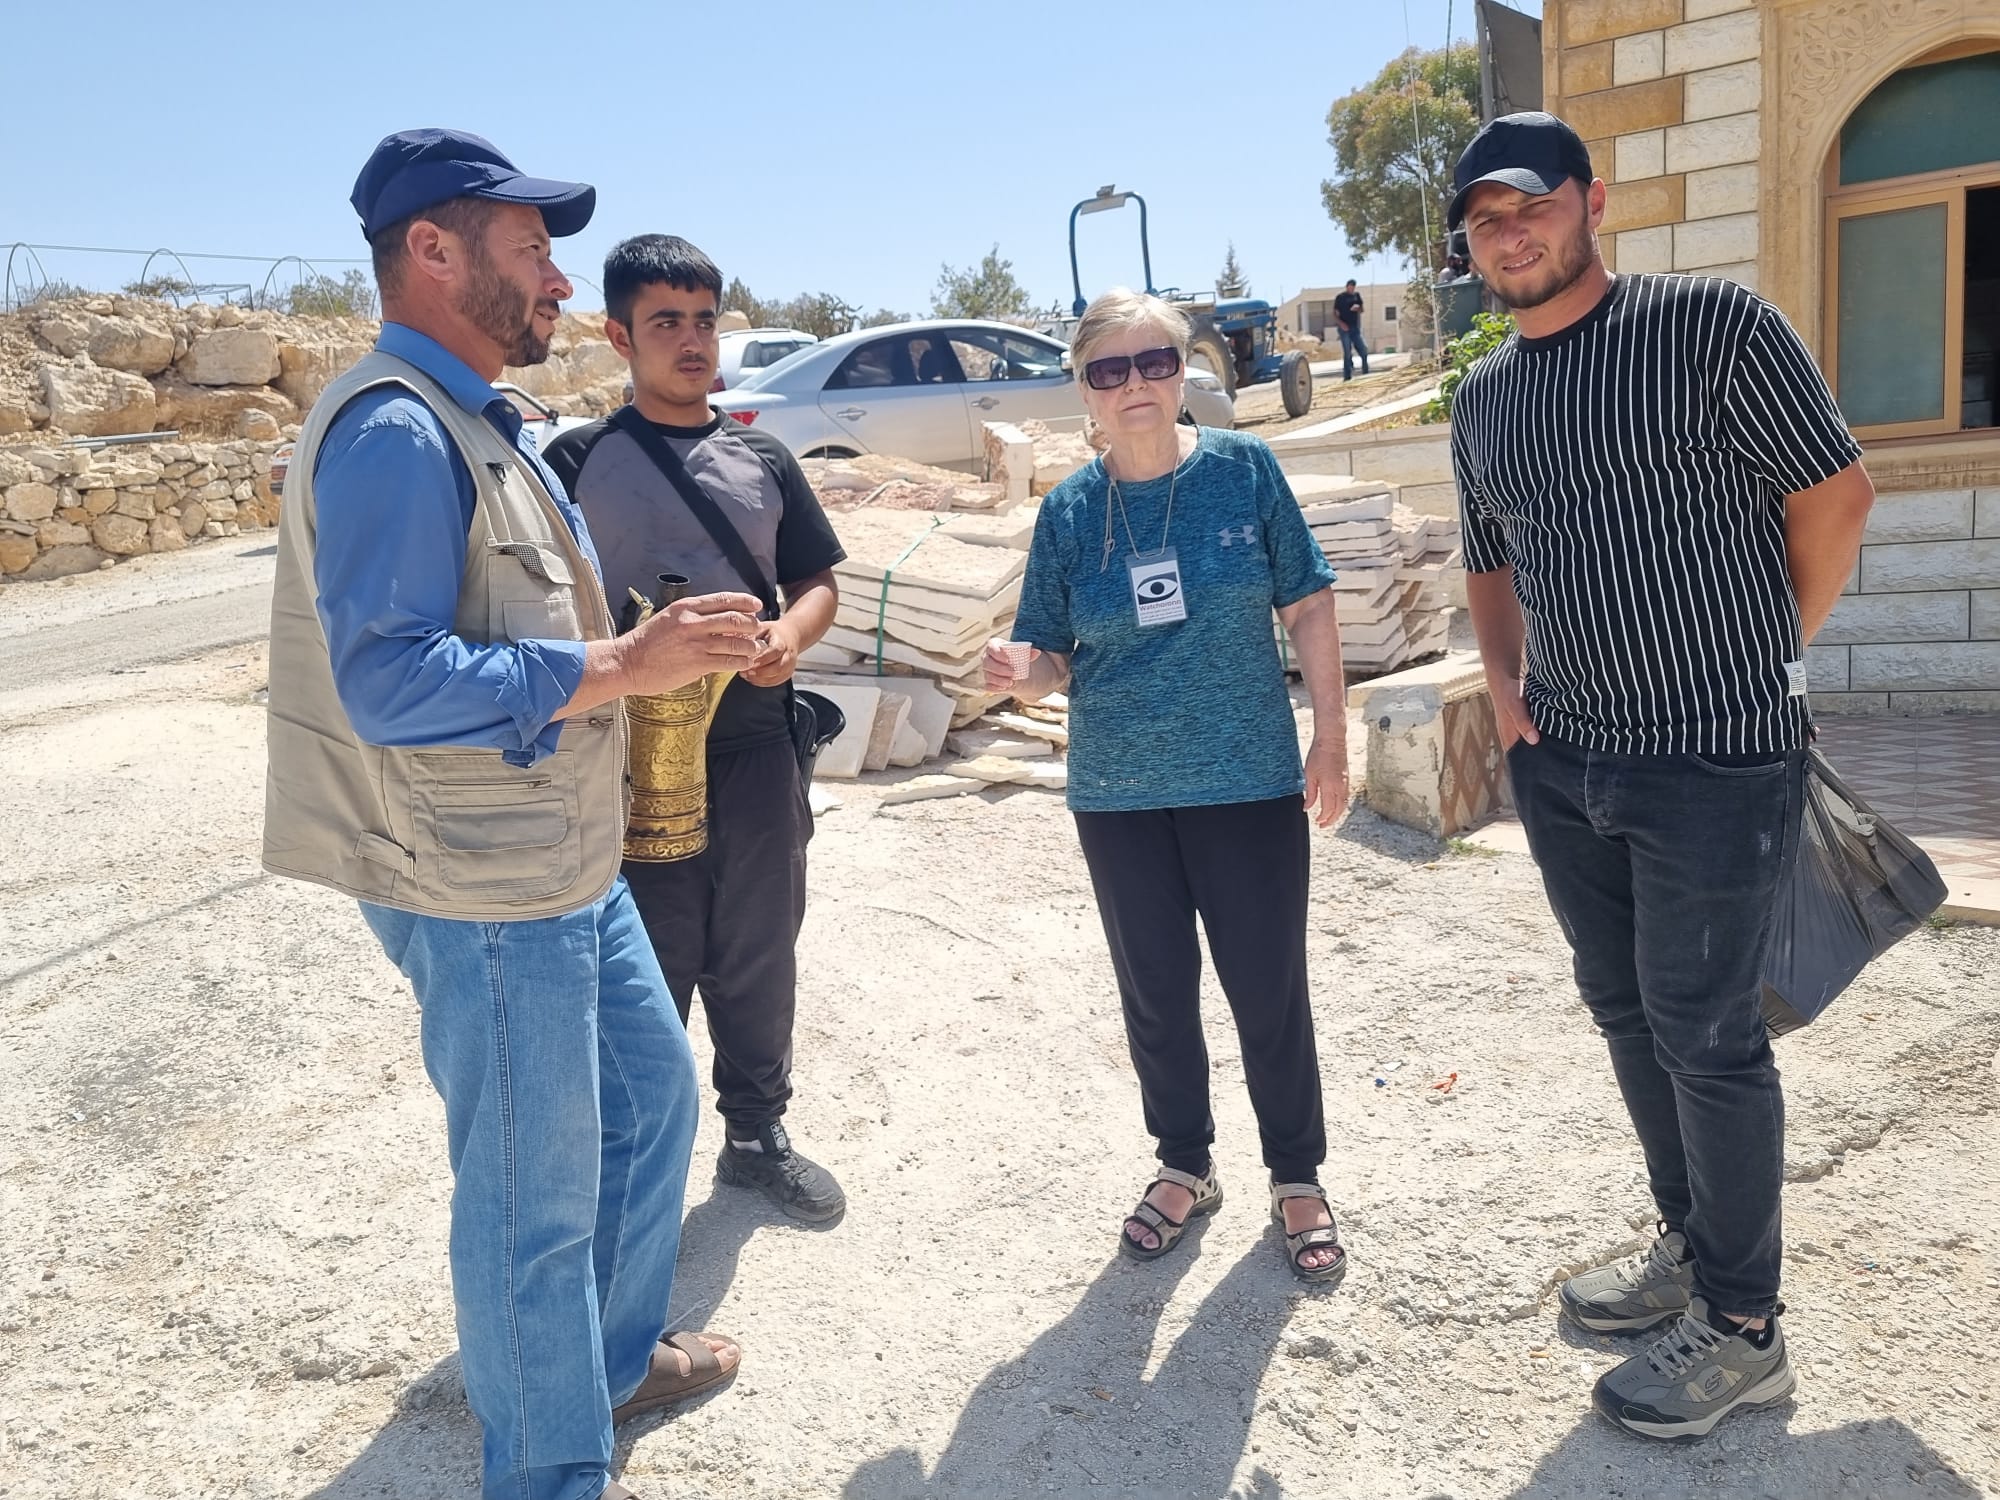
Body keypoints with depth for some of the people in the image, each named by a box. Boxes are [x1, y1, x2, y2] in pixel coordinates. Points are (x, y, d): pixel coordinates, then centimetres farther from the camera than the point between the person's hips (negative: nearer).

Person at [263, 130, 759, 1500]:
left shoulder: (478, 422, 13)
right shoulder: (394, 428, -20)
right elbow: (387, 677, -29)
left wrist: (664, 651, 10)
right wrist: (621, 665, -27)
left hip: (567, 865, 10)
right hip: (486, 889, -10)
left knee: (653, 1093, 24)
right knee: (537, 1197, 4)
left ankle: (617, 1353, 45)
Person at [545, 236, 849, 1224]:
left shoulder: (762, 458, 10)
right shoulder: (578, 460, -1)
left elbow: (818, 580, 12)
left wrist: (789, 635, -9)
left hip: (757, 751, 4)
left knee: (758, 957, 15)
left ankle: (758, 1134, 34)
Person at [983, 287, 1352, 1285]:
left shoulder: (1243, 470, -5)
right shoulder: (1068, 510, -1)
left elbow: (1308, 606, 0)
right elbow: (1055, 658, 3)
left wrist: (1330, 738, -2)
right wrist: (1024, 672, -20)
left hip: (1250, 782, -2)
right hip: (1119, 797, 2)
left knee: (1269, 989, 6)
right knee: (1155, 992, 14)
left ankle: (1297, 1177, 28)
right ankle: (1184, 1166, 35)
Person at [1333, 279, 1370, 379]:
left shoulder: (1357, 296, 12)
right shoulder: (1340, 297, -2)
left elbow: (1361, 310, 19)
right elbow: (1335, 314, -4)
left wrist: (1357, 308, -5)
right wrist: (1341, 324, -19)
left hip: (1355, 328, 5)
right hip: (1345, 329, -5)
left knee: (1364, 351, 2)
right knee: (1347, 353, -8)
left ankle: (1366, 374, 12)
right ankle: (1347, 377, -3)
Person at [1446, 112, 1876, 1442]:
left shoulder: (1713, 325, -10)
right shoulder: (1484, 400, 10)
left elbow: (1836, 494, -6)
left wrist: (1766, 661, 0)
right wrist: (1505, 683, 7)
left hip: (1716, 763, -7)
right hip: (1562, 766, 7)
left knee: (1706, 1034, 0)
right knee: (1628, 1015, 16)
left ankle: (1743, 1330, 17)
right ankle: (1691, 1246, 35)